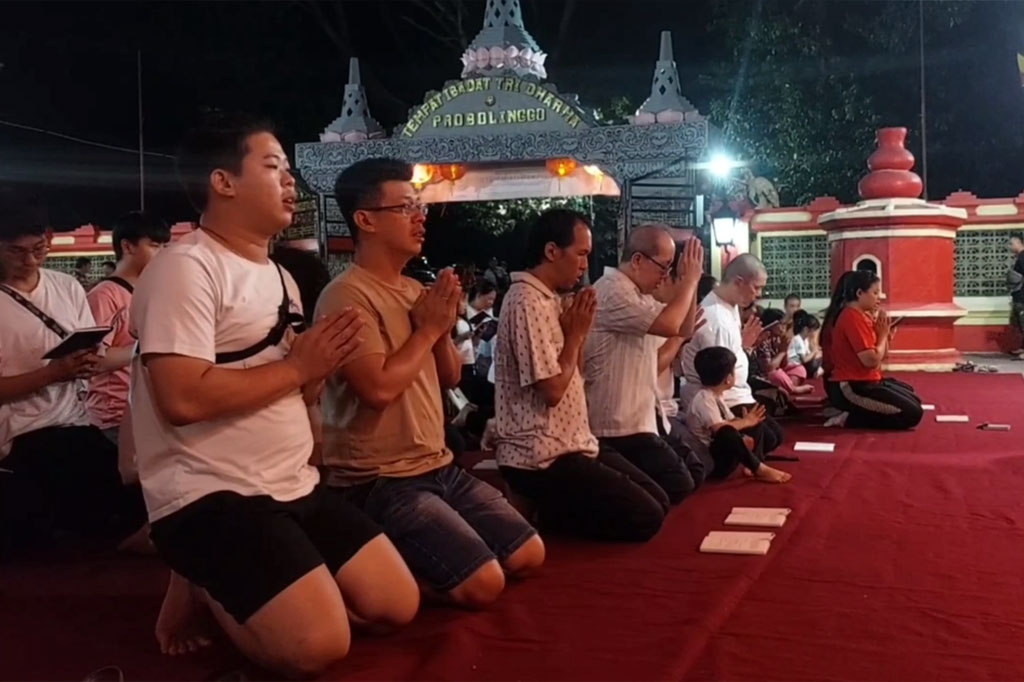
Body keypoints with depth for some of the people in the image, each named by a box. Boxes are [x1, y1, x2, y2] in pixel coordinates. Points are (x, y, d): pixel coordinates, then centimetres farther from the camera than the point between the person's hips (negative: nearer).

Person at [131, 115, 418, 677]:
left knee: (398, 606, 4)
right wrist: (299, 365, -15)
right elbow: (185, 399, -24)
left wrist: (321, 366, -3)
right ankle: (204, 587, 6)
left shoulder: (279, 276, 16)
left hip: (295, 486, 9)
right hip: (211, 497, -9)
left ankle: (227, 586, 16)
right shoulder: (186, 268, -13)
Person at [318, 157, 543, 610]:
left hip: (438, 467, 9)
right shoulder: (347, 296, -15)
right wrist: (429, 328, -12)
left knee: (529, 555, 7)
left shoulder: (414, 290, 12)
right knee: (483, 583, -18)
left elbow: (450, 378, 16)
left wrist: (444, 328, -4)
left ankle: (415, 566, 18)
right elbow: (379, 388, -26)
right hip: (380, 482, -9)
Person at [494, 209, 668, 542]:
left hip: (572, 443, 10)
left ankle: (560, 513, 12)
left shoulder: (549, 299, 13)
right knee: (645, 517, -10)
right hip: (544, 457, -10)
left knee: (658, 501, 11)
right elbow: (552, 390, -22)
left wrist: (577, 331, 2)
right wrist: (576, 334, -9)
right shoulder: (528, 303, -19)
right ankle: (553, 518, 1)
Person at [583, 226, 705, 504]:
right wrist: (690, 279, -13)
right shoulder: (613, 291, -18)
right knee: (678, 488, -10)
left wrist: (690, 283, 6)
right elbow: (669, 324, -27)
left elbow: (683, 330, 19)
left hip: (634, 421, 10)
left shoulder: (639, 294, 15)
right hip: (620, 427, -10)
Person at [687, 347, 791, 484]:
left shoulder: (716, 396, 11)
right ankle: (759, 469, -20)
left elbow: (731, 422, 12)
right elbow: (719, 428, -30)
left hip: (719, 452, 10)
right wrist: (746, 422, -19)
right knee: (727, 434, -36)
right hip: (707, 459, -10)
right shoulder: (704, 399, -19)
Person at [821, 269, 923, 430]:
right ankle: (851, 419, -7)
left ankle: (855, 414, 11)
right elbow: (871, 360, -23)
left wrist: (885, 335, -1)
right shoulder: (853, 317, -18)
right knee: (912, 414, -11)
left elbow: (880, 355, 15)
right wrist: (883, 335, -8)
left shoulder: (861, 315, 13)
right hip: (851, 388, -11)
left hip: (864, 382, 11)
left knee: (914, 401, 21)